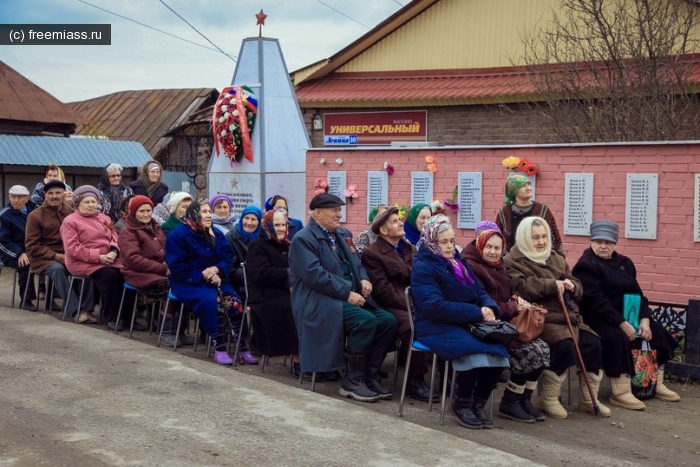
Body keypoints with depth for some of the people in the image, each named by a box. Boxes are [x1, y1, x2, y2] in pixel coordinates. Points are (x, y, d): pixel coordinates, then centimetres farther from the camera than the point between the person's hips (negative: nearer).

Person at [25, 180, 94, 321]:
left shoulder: (71, 212, 6)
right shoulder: (35, 216, -4)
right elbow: (32, 246, -6)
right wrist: (56, 256, -17)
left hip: (68, 256, 3)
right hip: (44, 258, -3)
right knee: (57, 268, -36)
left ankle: (87, 309, -21)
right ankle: (76, 310, -36)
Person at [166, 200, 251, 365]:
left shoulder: (216, 234, 11)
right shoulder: (178, 235, -7)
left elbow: (228, 256, 5)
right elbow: (177, 267, -12)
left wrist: (217, 269, -17)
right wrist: (203, 276, -20)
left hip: (214, 279, 5)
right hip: (188, 282, -5)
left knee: (235, 301, -23)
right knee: (212, 300, -35)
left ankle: (243, 349, -19)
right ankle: (219, 349, -29)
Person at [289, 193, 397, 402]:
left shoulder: (343, 234, 19)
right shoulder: (304, 239, -7)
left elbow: (356, 263, 25)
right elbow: (314, 275, -20)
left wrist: (364, 279, 1)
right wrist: (347, 293, -22)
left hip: (350, 296, 8)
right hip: (320, 302, -8)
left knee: (388, 321, -13)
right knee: (366, 321, -30)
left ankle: (370, 377, -5)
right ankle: (352, 381, -17)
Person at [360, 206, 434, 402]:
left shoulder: (410, 249, 22)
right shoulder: (372, 253, 0)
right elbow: (383, 290, -10)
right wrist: (409, 304, -18)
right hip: (391, 306, -6)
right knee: (412, 325, -36)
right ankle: (415, 381, -24)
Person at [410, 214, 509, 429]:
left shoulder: (459, 262, 17)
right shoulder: (423, 268, -7)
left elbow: (480, 291, 15)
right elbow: (436, 308, -19)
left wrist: (489, 307, -10)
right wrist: (477, 313, -21)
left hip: (466, 324, 7)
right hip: (436, 327, -7)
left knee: (498, 350, -21)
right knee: (476, 350, -33)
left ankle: (478, 402, -1)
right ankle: (461, 403, -9)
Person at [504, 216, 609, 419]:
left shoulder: (557, 259, 23)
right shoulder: (514, 262, 0)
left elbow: (579, 290, 21)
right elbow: (521, 288, -18)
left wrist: (571, 286, -4)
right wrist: (551, 285, -21)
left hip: (569, 317, 7)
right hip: (542, 319, -7)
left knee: (593, 343, -12)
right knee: (564, 345, -30)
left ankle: (588, 399, 4)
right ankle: (548, 400, -13)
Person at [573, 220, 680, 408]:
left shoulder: (624, 262, 13)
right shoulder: (585, 266, -12)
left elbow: (637, 293, 10)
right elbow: (596, 301, -22)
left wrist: (644, 320, -7)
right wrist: (622, 323, -27)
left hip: (626, 315, 8)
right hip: (597, 319, -8)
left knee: (657, 331, 3)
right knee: (617, 338, -34)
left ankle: (656, 384, 13)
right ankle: (620, 393, -29)